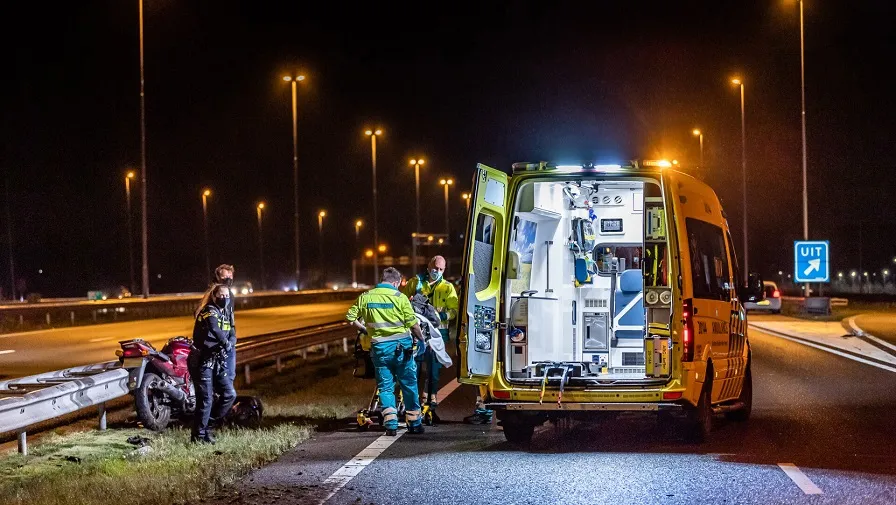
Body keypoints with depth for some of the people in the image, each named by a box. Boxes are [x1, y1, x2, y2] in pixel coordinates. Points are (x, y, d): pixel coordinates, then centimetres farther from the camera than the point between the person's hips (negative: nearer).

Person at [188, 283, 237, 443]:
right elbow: (215, 329, -35)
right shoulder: (210, 312, -15)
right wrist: (226, 343, -43)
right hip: (202, 361, -8)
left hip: (217, 362, 8)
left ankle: (205, 425, 14)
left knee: (230, 394, 3)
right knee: (206, 399, -7)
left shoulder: (225, 314, 13)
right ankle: (198, 436, 3)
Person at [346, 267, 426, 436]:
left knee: (385, 386, 8)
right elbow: (413, 323, -7)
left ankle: (391, 424, -3)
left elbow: (350, 317, 5)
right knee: (409, 385, 10)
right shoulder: (399, 297, -6)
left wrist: (364, 329, 19)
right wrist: (421, 339, 9)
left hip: (379, 347, 2)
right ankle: (414, 423, 16)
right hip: (401, 345, -2)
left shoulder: (365, 297, 3)